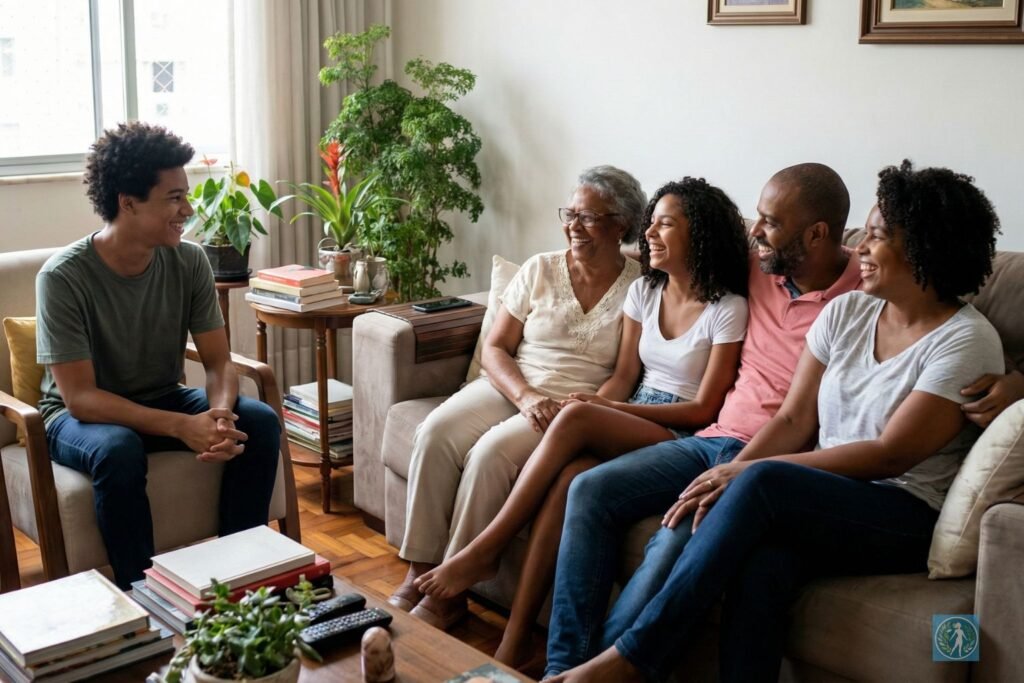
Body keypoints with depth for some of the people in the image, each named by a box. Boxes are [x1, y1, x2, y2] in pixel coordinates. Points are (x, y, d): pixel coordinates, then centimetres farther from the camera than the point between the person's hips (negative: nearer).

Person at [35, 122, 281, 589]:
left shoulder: (189, 262, -10)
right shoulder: (63, 276, -23)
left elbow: (218, 362, -7)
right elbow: (80, 398, -26)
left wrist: (220, 414, -31)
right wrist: (183, 426, -37)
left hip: (163, 401, 4)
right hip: (81, 415, -4)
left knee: (259, 422, -20)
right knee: (119, 450, -38)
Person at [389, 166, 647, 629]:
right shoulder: (539, 270, 7)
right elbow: (493, 349, 5)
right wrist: (526, 396, -13)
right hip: (510, 388, 4)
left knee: (492, 451, -30)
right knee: (435, 432, -23)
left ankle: (450, 593, -18)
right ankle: (418, 575, -16)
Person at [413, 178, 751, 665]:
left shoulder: (728, 308, -6)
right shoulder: (644, 291, 12)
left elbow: (704, 409, -10)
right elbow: (623, 375, 12)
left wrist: (597, 411, -15)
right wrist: (598, 405, -13)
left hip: (681, 439, -5)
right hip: (625, 426, 5)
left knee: (575, 418, -33)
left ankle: (484, 552, -23)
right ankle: (513, 645, -32)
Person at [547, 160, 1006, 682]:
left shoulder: (967, 340, -8)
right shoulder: (846, 311, 10)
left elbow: (890, 455, -15)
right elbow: (794, 418, 6)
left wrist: (747, 472, -18)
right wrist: (726, 478, -13)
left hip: (904, 517, -4)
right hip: (822, 499, 4)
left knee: (763, 482, -33)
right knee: (761, 565, -33)